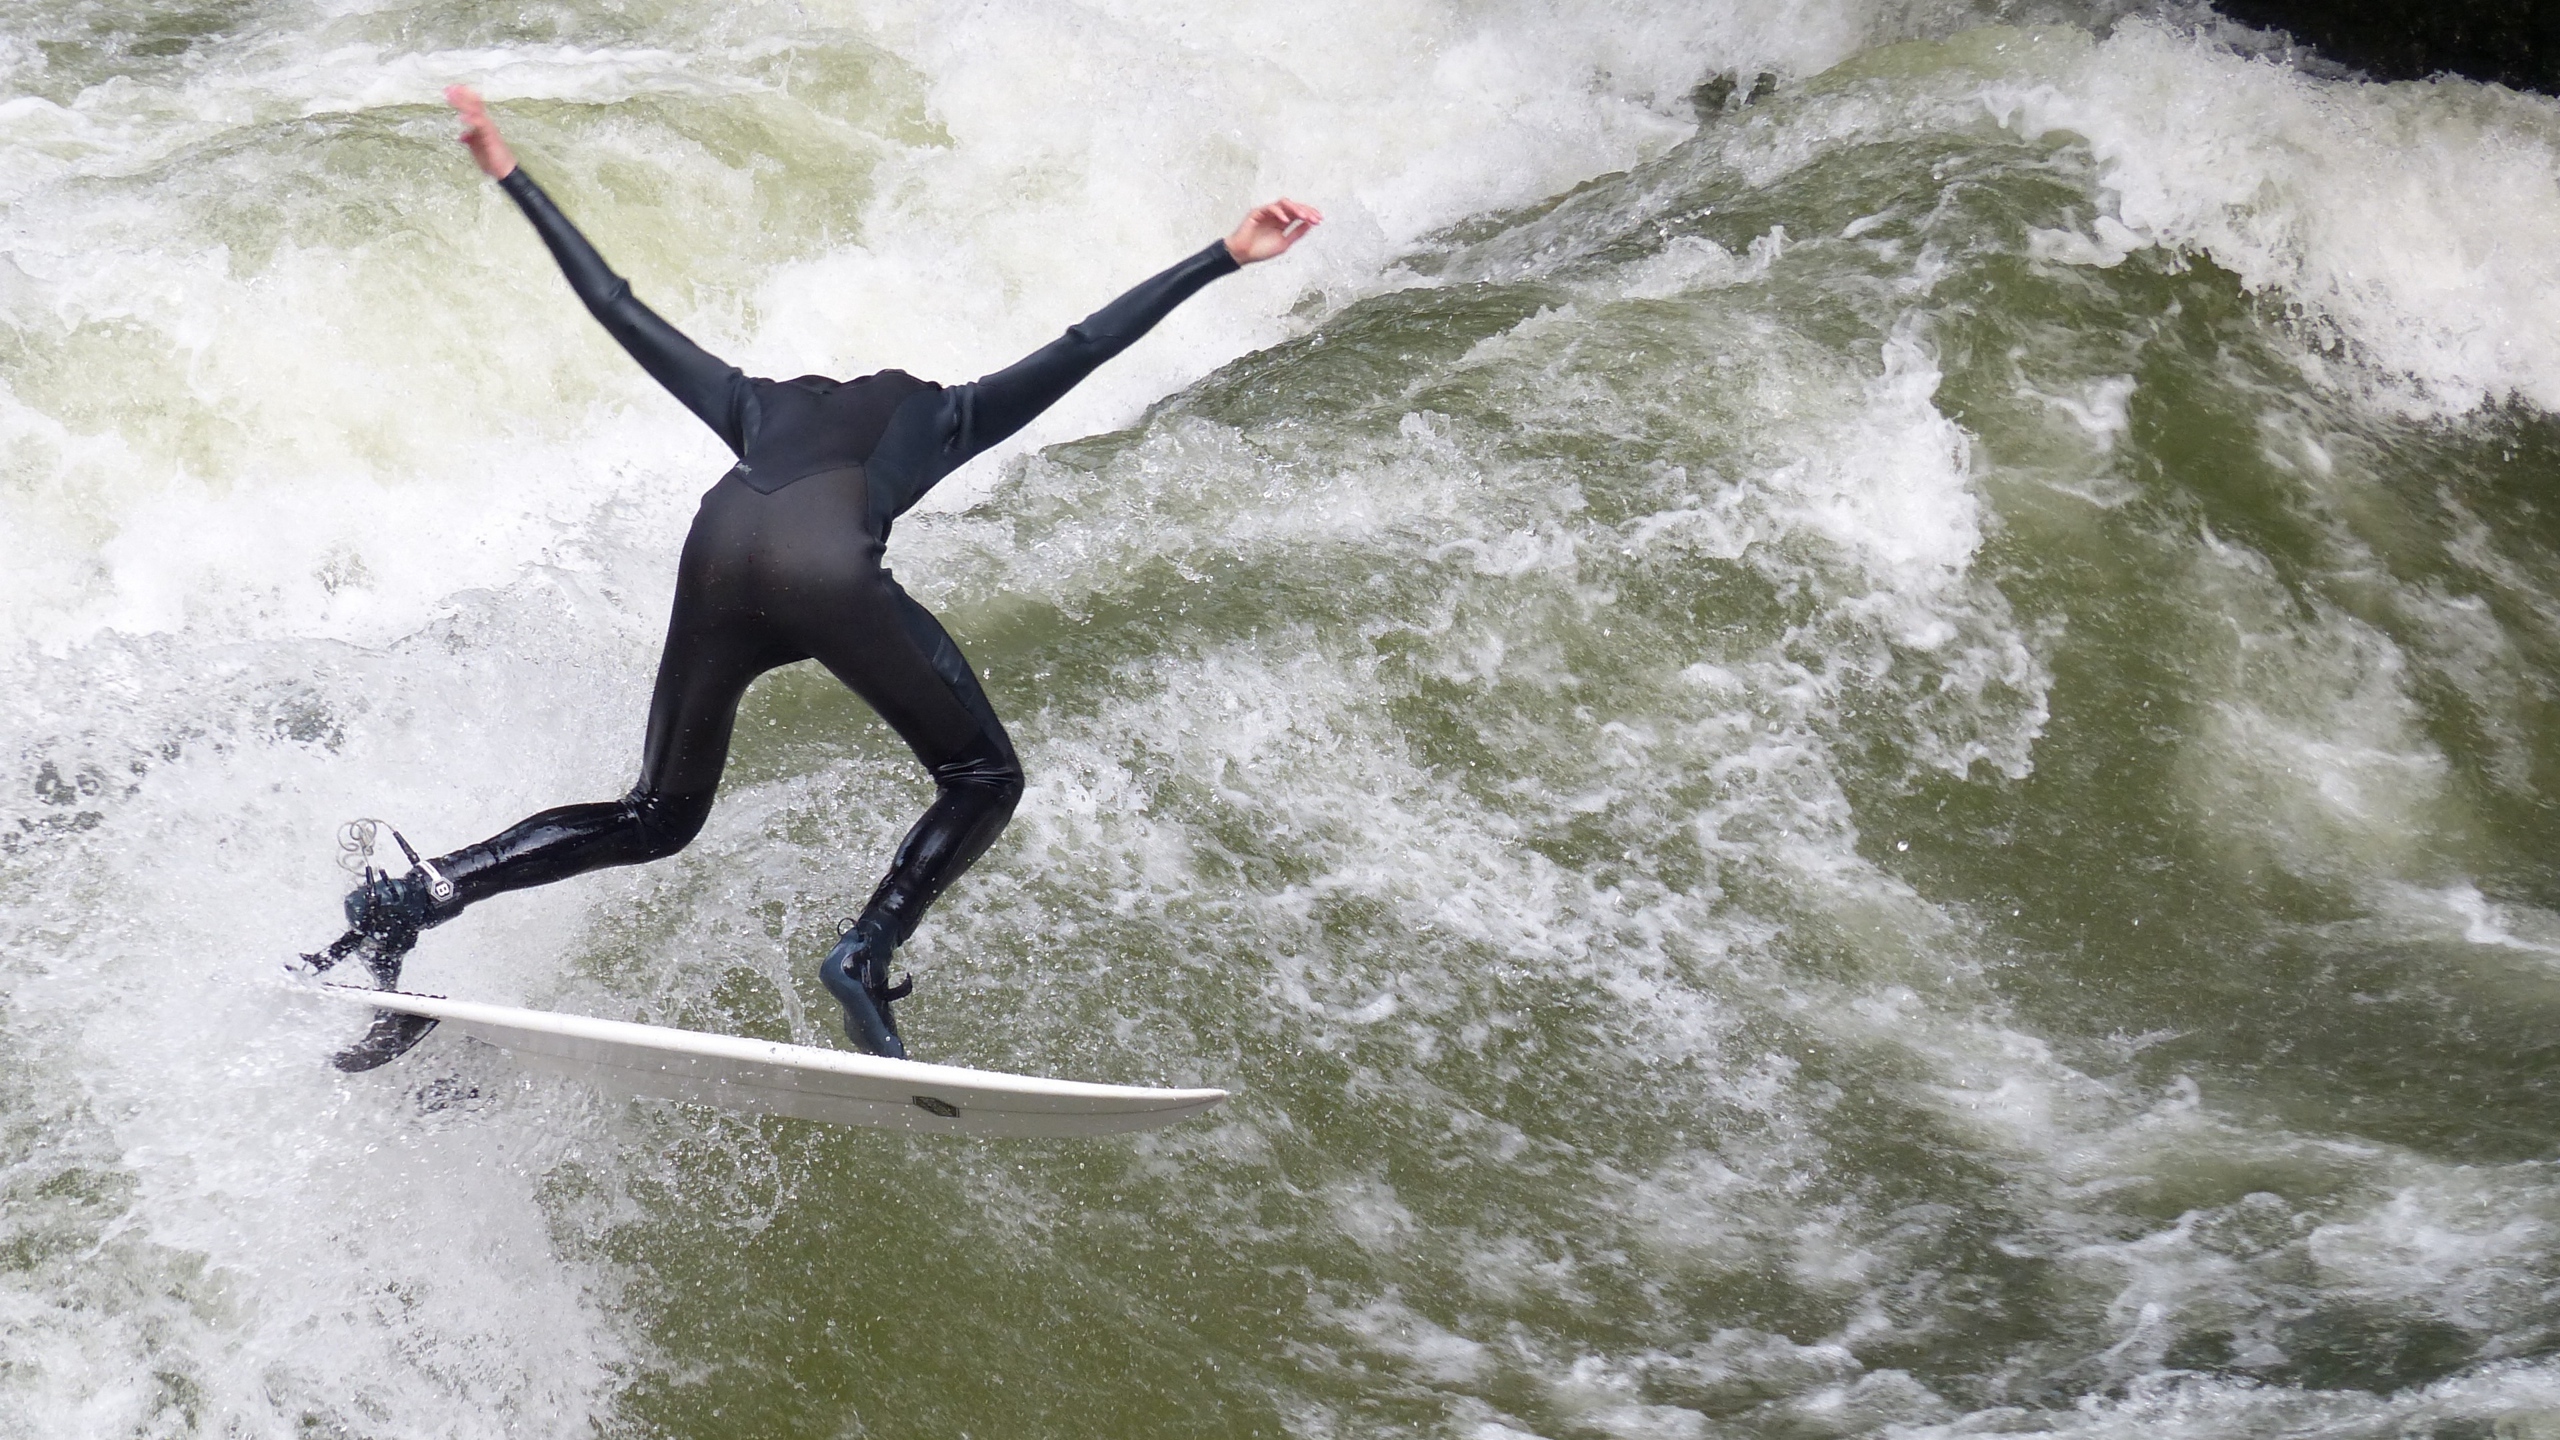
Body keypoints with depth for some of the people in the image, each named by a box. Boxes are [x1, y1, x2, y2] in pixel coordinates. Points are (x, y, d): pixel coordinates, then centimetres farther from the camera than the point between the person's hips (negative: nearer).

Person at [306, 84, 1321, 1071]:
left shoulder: (758, 407, 40)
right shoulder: (943, 417, 34)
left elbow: (619, 310, 44)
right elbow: (1086, 345, 30)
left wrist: (512, 180, 53)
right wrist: (1225, 259, 35)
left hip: (718, 556, 4)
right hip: (827, 572, -4)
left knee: (657, 817, 19)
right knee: (984, 779, 11)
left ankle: (418, 893, 3)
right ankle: (868, 954, -10)